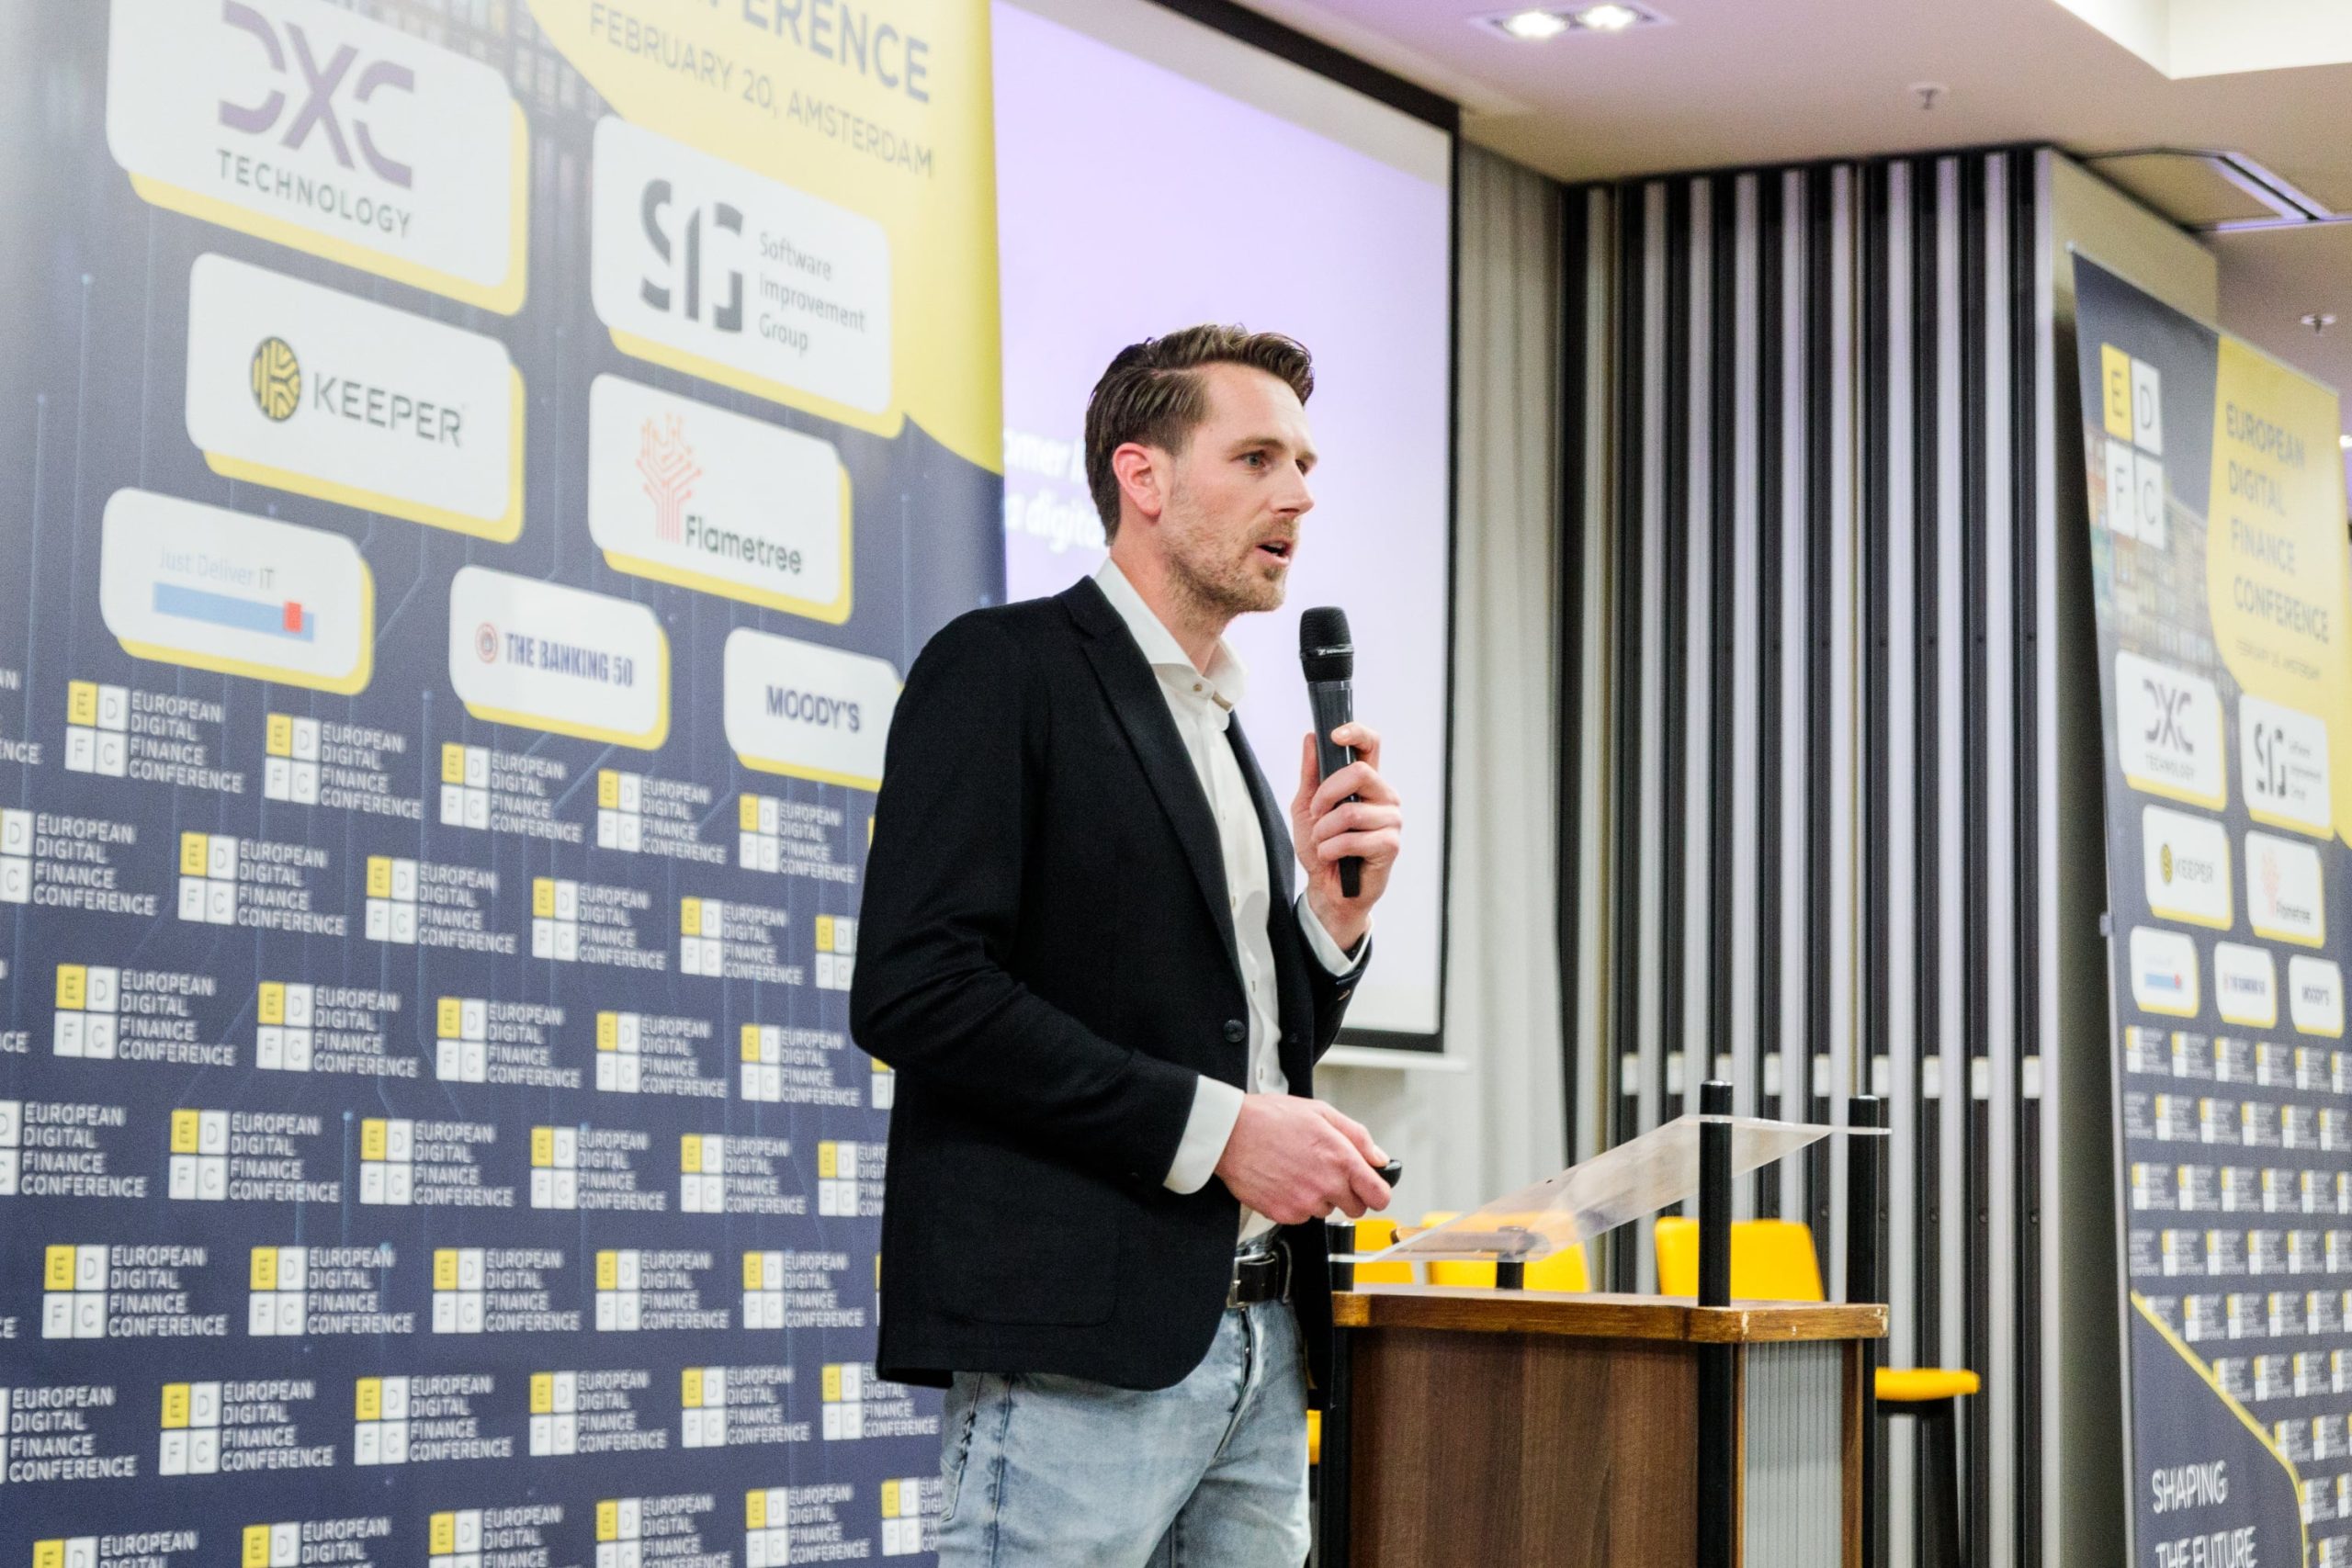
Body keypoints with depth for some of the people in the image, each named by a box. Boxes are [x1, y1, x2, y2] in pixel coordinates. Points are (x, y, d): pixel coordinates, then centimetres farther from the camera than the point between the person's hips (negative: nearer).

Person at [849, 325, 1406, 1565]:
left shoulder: (1229, 742, 21)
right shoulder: (1002, 669, -2)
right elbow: (911, 990, -15)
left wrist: (1333, 909, 5)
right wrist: (1213, 1129, -14)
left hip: (1258, 1348, 8)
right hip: (1077, 1344, -8)